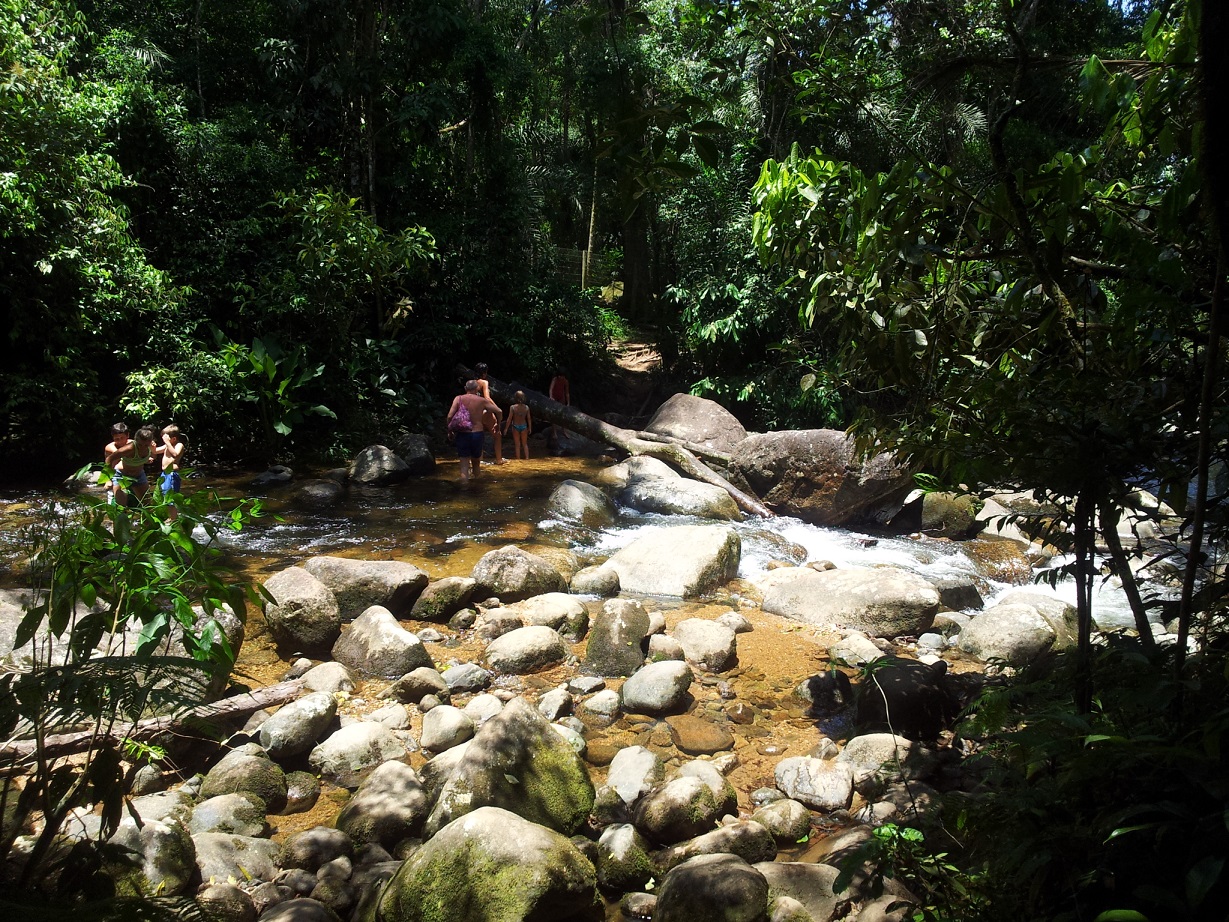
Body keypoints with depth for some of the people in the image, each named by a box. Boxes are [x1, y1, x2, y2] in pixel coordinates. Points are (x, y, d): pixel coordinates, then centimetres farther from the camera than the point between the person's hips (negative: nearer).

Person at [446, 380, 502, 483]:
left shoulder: (458, 399, 0)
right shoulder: (482, 400, 2)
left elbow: (450, 416, -9)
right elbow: (499, 411, 4)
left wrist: (450, 429, 7)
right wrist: (498, 423, 22)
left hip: (463, 434, -1)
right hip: (478, 433, 1)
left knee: (464, 464, 1)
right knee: (476, 459, 21)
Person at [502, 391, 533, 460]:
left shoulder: (512, 407, -16)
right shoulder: (526, 407, -10)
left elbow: (509, 419, -13)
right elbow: (529, 419, -2)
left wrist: (506, 428, -3)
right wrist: (530, 428, 11)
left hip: (515, 427, -2)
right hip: (524, 426, 2)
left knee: (517, 444, 10)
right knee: (525, 444, 16)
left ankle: (518, 459, 13)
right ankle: (527, 458, 12)